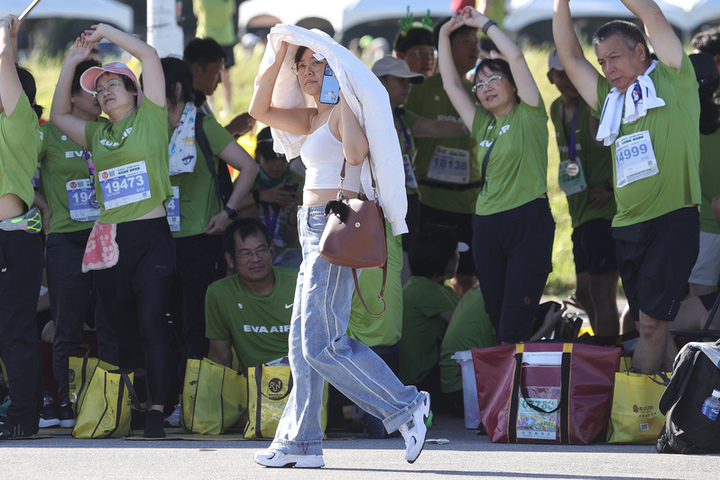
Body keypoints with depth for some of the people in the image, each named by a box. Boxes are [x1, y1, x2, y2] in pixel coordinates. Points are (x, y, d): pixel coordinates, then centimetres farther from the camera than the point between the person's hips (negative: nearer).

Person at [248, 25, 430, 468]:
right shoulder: (313, 119, 18)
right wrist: (278, 58, 10)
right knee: (304, 343, 9)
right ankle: (300, 443, 10)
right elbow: (260, 110, 19)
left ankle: (405, 407, -10)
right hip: (316, 231, 10)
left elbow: (356, 152, -28)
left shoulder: (342, 113, -9)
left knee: (322, 343, -13)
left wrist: (342, 97, -20)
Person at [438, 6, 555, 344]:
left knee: (514, 328, -13)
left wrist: (484, 23, 3)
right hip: (487, 226, 7)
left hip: (529, 223, -7)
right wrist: (445, 35, 17)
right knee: (498, 322, 5)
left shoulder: (528, 115, 2)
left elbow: (515, 57, -7)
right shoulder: (483, 126, 19)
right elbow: (451, 83, 21)